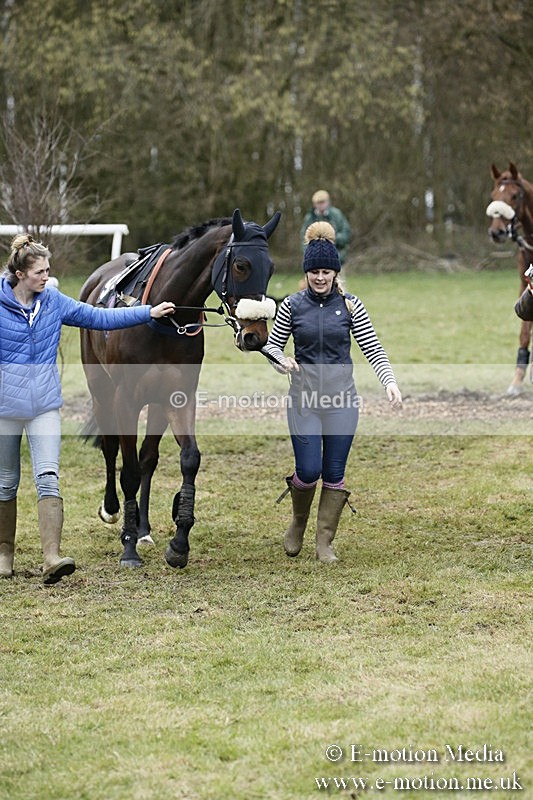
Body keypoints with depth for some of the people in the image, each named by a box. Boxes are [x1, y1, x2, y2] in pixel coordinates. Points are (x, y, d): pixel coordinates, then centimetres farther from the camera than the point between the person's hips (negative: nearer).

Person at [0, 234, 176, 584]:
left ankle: (52, 558, -20)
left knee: (48, 478, -12)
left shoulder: (53, 301, 2)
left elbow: (100, 318, 6)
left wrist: (149, 312, 1)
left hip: (44, 404, 2)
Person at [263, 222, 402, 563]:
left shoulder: (350, 305, 0)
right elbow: (272, 344, 9)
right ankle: (298, 522, 24)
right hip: (304, 397, 0)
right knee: (308, 471, -7)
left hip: (342, 397, 0)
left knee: (334, 473, 2)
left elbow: (373, 348, -3)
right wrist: (281, 359, -14)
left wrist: (390, 381, -19)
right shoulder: (292, 305, 1)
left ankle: (325, 543, 14)